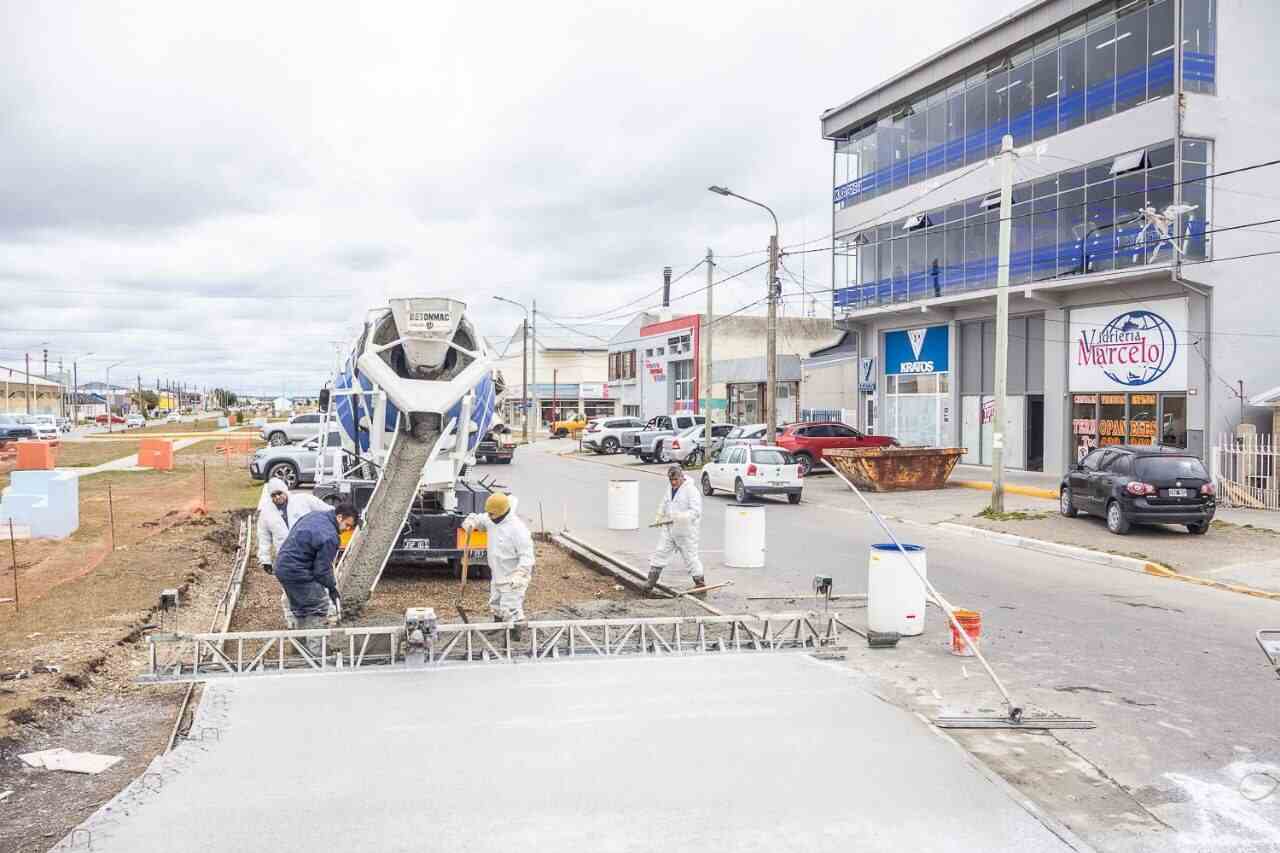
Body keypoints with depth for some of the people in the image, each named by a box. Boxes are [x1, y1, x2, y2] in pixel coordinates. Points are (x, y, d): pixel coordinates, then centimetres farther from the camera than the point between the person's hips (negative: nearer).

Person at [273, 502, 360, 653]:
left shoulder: (314, 516, 7)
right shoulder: (330, 537, -22)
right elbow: (322, 569, -17)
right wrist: (332, 588, -1)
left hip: (282, 566, 10)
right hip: (297, 573, -10)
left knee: (300, 608, 22)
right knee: (319, 606, -1)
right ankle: (314, 650, -1)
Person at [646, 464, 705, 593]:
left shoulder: (691, 490, -14)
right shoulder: (669, 490, 11)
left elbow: (696, 511, -20)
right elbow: (663, 505, 25)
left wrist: (681, 517, -33)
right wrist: (658, 518, 9)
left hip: (685, 530, -7)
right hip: (669, 529, 7)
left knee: (690, 556, 0)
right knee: (660, 552, 6)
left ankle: (700, 582, 12)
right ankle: (652, 580, 12)